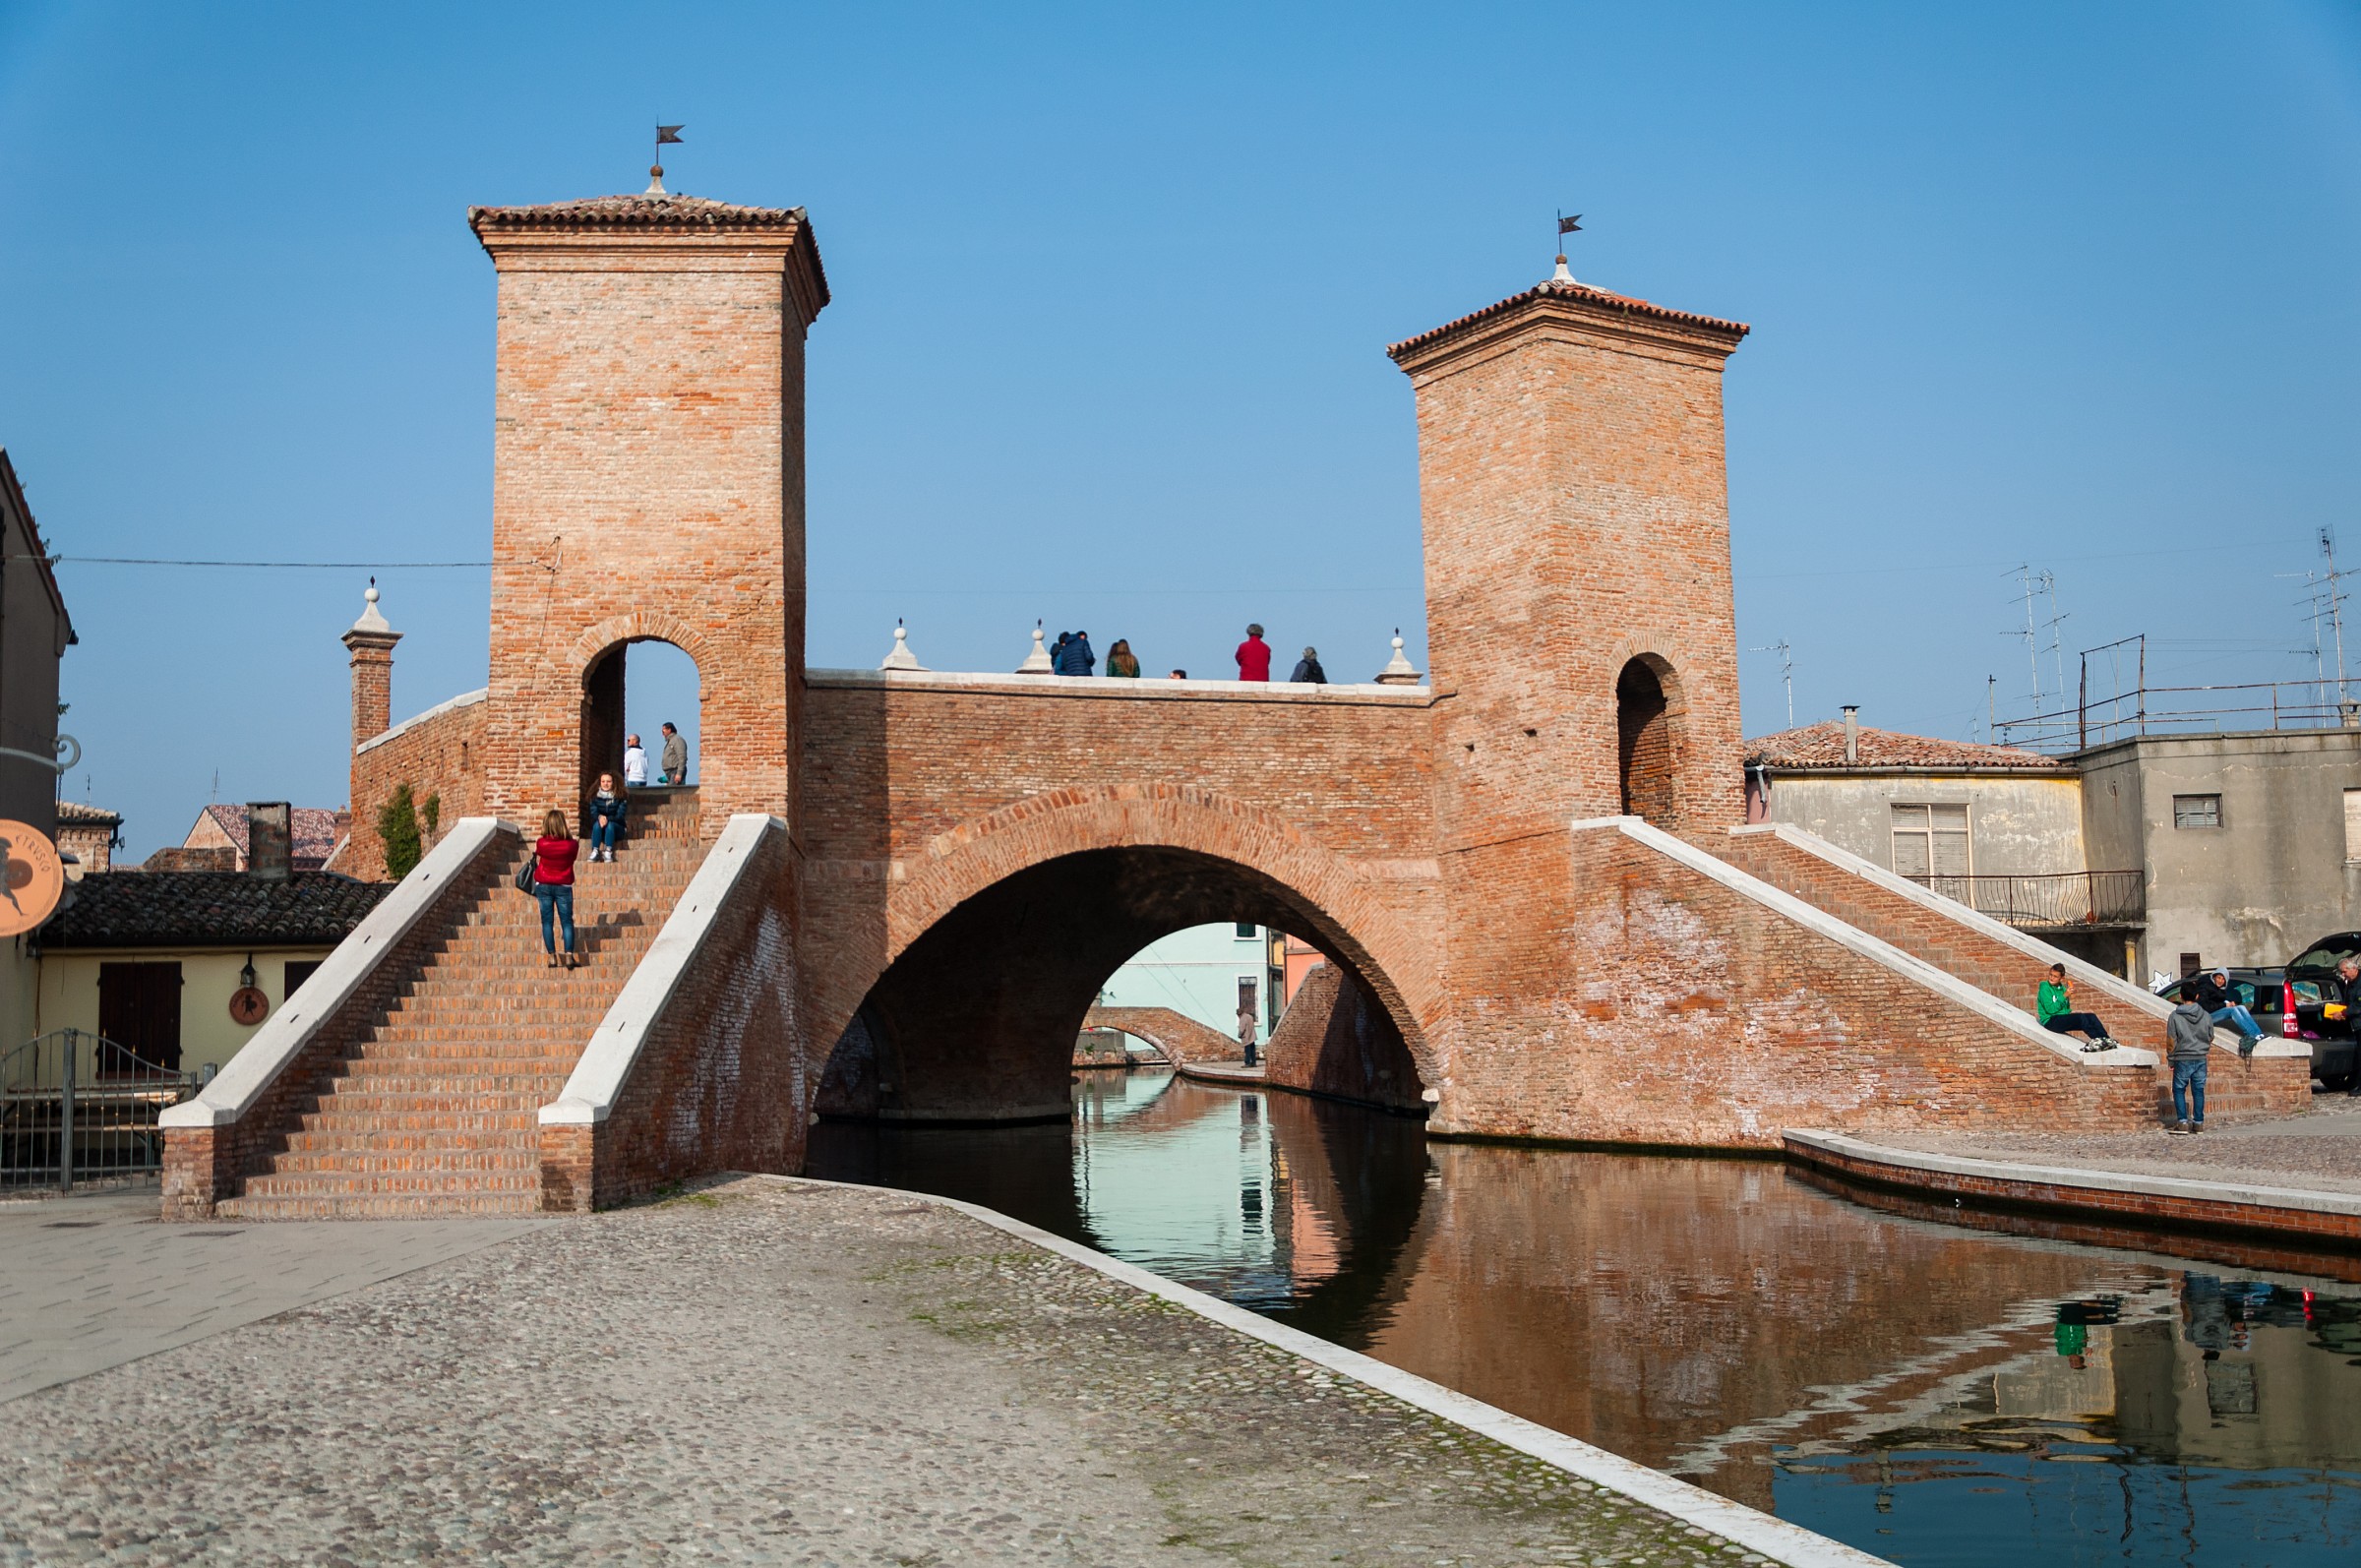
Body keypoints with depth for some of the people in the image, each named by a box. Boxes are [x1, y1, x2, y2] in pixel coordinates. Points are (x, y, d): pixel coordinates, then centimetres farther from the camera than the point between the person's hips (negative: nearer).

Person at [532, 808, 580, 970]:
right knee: (567, 921, 4)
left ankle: (552, 957, 4)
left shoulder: (541, 843, -14)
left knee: (547, 921, 7)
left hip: (543, 885, 1)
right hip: (563, 886, -1)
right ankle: (569, 956, -5)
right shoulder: (571, 845, -15)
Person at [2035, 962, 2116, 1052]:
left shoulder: (2062, 988, 15)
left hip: (2063, 1019, 7)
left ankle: (2106, 1039, -29)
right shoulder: (2045, 988, -5)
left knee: (2091, 1016, -12)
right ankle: (2097, 1039, -35)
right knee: (2080, 1016, -28)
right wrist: (2064, 996, -15)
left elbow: (2066, 1010, 17)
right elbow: (2050, 1009, -16)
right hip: (2050, 1021, -7)